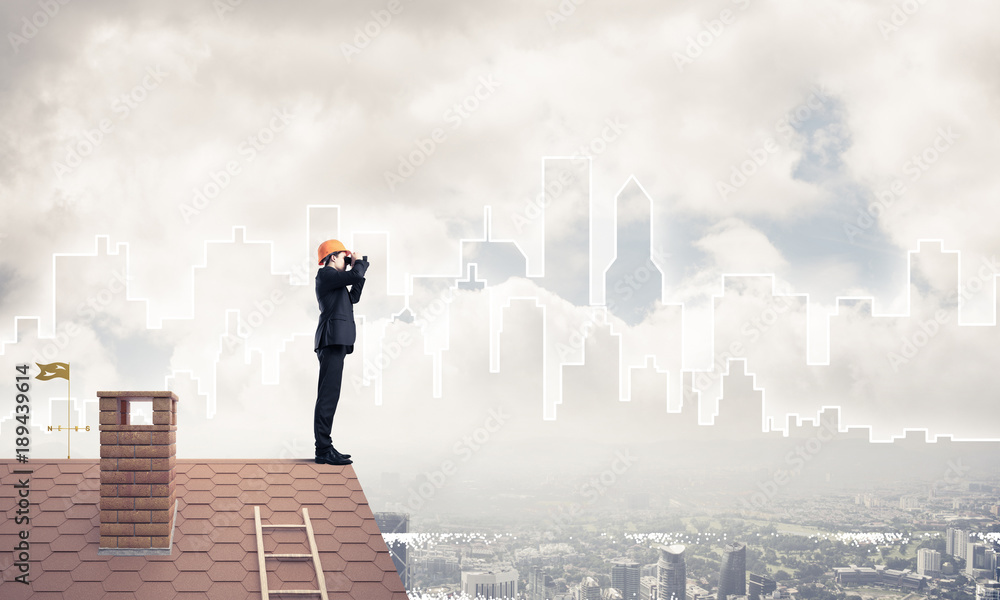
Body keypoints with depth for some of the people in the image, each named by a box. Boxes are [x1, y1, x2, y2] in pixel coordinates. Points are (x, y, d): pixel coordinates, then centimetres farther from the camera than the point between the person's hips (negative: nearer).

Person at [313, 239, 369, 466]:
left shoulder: (334, 279, 24)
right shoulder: (326, 275, -6)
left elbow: (353, 298, 30)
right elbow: (355, 276, -19)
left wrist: (359, 269, 23)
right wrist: (361, 262, 1)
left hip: (336, 342, 11)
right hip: (332, 340, -11)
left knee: (329, 395, 11)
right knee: (328, 395, -13)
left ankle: (324, 447, 13)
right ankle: (323, 451, -16)